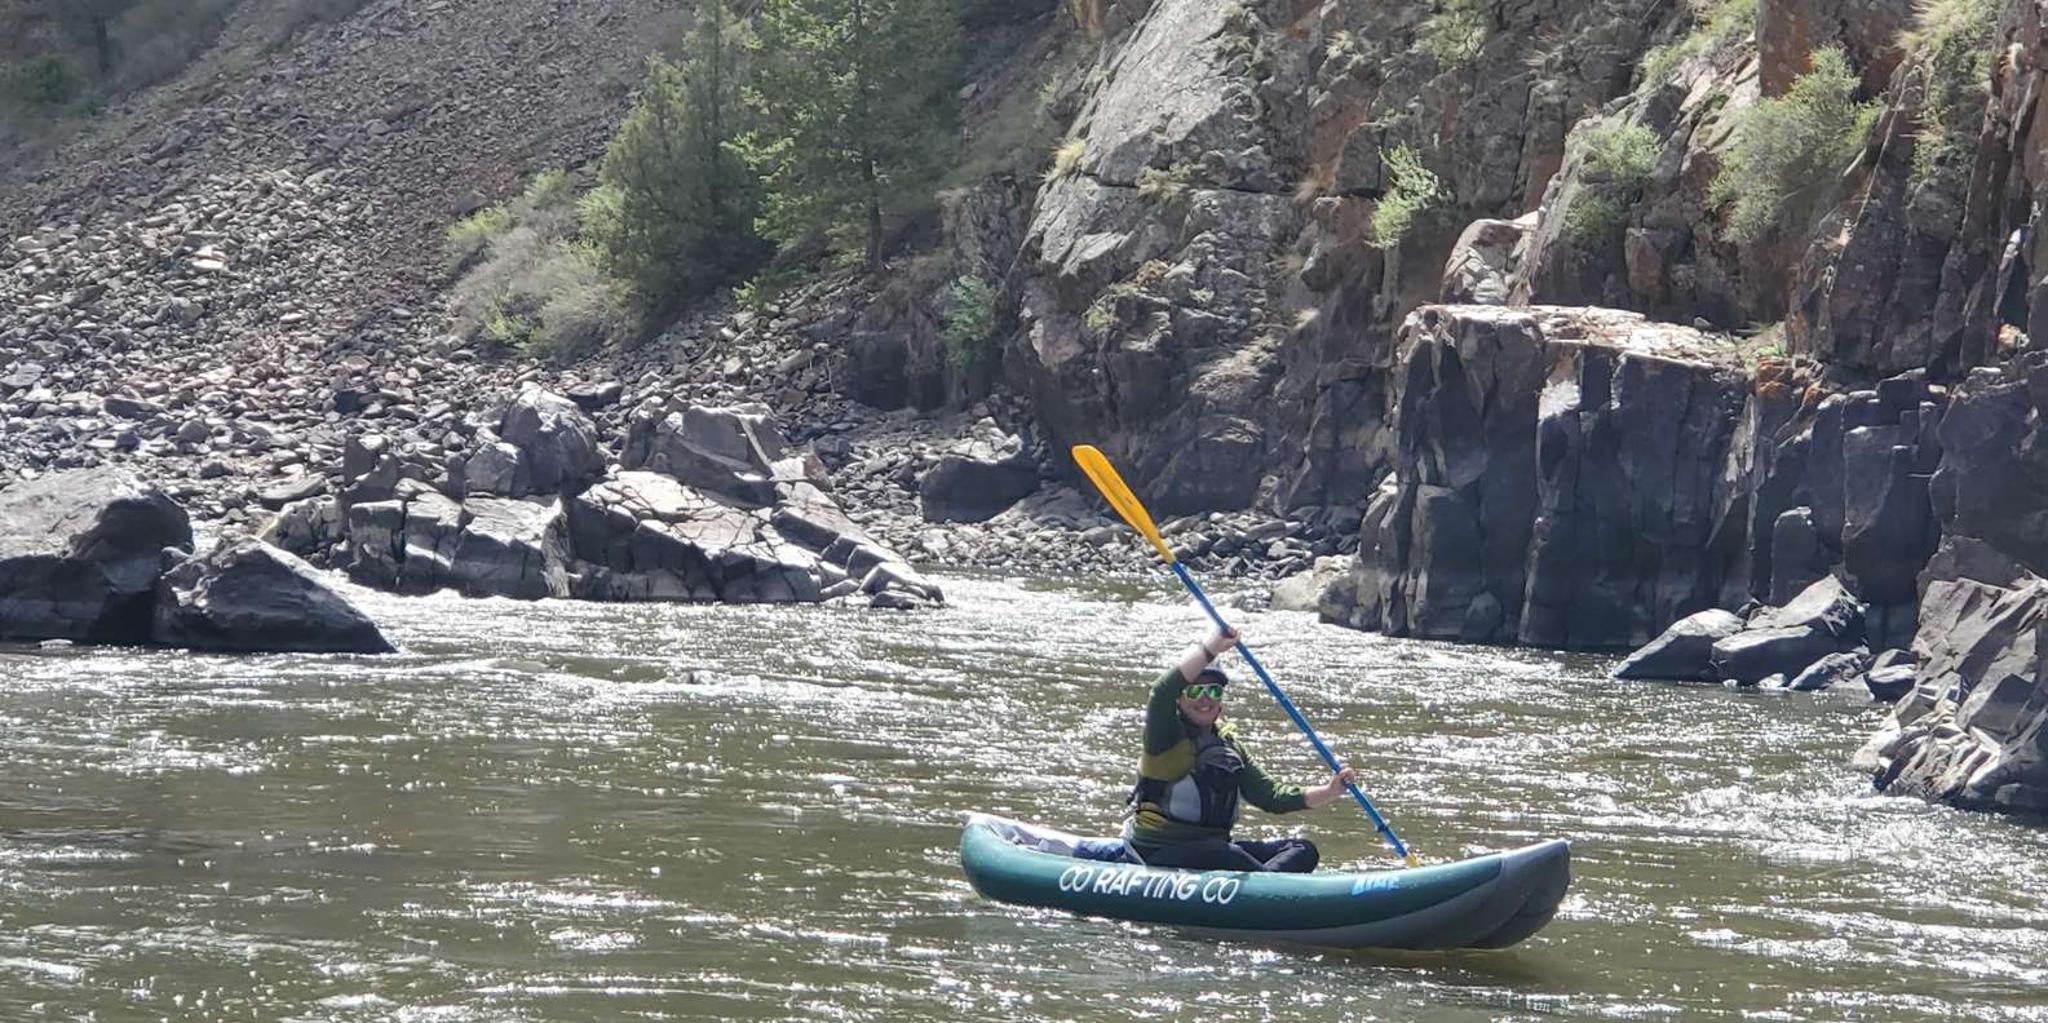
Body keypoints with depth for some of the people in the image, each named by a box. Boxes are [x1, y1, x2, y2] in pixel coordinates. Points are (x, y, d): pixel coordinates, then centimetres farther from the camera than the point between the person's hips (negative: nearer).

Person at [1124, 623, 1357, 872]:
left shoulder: (1230, 744, 17)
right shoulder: (1167, 736, -4)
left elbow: (1272, 797, 13)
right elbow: (1162, 693, -26)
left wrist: (1329, 792, -1)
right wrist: (1210, 648, -31)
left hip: (1215, 847, 7)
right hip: (1159, 852, -7)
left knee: (1303, 851, -8)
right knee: (1222, 855, -36)